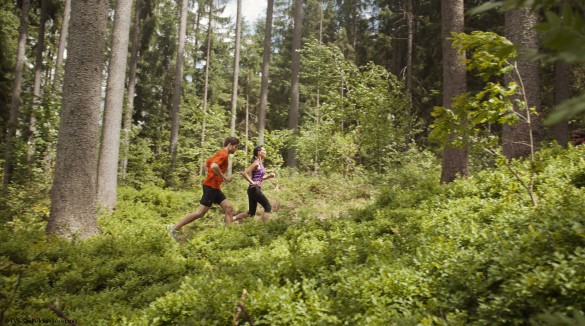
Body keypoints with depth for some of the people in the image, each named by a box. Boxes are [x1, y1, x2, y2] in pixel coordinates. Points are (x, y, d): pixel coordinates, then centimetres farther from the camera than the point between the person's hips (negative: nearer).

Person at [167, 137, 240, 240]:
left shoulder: (220, 153, 17)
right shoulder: (224, 154, -13)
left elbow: (207, 164, 24)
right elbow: (214, 166, -30)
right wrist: (224, 177, -18)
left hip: (214, 187, 10)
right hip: (211, 186, -10)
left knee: (229, 208, 5)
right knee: (200, 213, -7)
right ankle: (174, 228, 0)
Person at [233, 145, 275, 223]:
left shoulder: (260, 163, 15)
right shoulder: (256, 163, -12)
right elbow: (244, 173, -20)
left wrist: (269, 176, 9)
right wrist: (252, 182, -19)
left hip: (255, 189, 9)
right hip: (254, 189, -9)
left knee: (251, 212, 12)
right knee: (268, 207, -5)